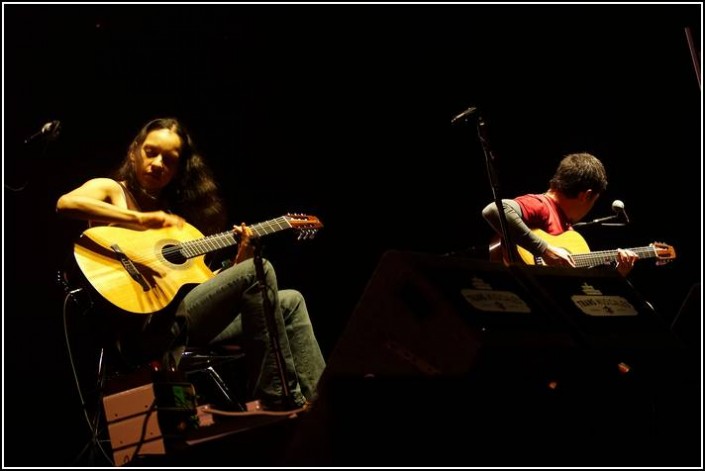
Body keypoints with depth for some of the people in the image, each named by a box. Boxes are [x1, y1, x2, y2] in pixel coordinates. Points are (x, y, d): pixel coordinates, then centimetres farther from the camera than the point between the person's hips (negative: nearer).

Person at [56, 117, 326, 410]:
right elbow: (65, 204, -18)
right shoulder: (111, 191, 7)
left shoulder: (175, 212, 24)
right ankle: (283, 401, -18)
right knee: (258, 272, -19)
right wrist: (141, 219, -21)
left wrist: (239, 260, 1)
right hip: (147, 326, -7)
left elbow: (202, 281, 17)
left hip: (180, 315, 7)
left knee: (290, 302, 3)